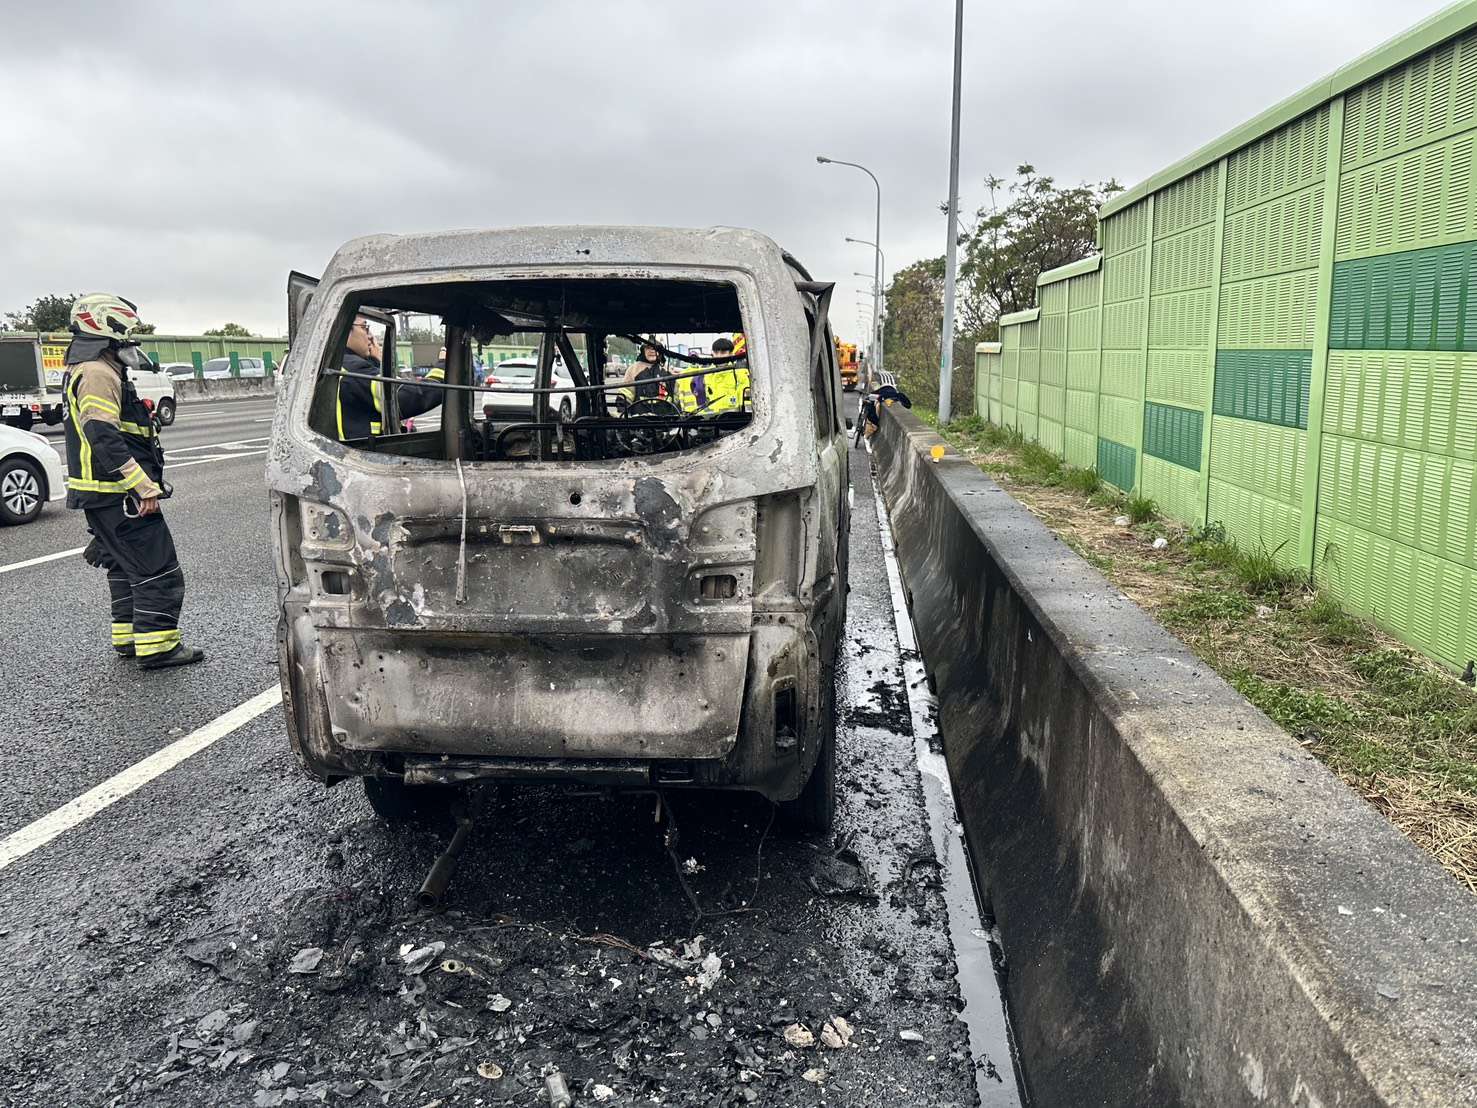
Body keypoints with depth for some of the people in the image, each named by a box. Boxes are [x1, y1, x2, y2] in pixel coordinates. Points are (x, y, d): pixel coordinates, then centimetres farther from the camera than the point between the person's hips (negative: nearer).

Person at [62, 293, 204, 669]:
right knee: (159, 569, -7)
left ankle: (127, 637, 28)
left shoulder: (87, 372, 19)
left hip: (103, 497, 11)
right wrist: (145, 487, -27)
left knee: (126, 567, 20)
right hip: (118, 496, -11)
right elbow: (104, 438, -26)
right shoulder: (97, 374, -16)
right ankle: (156, 646, -5)